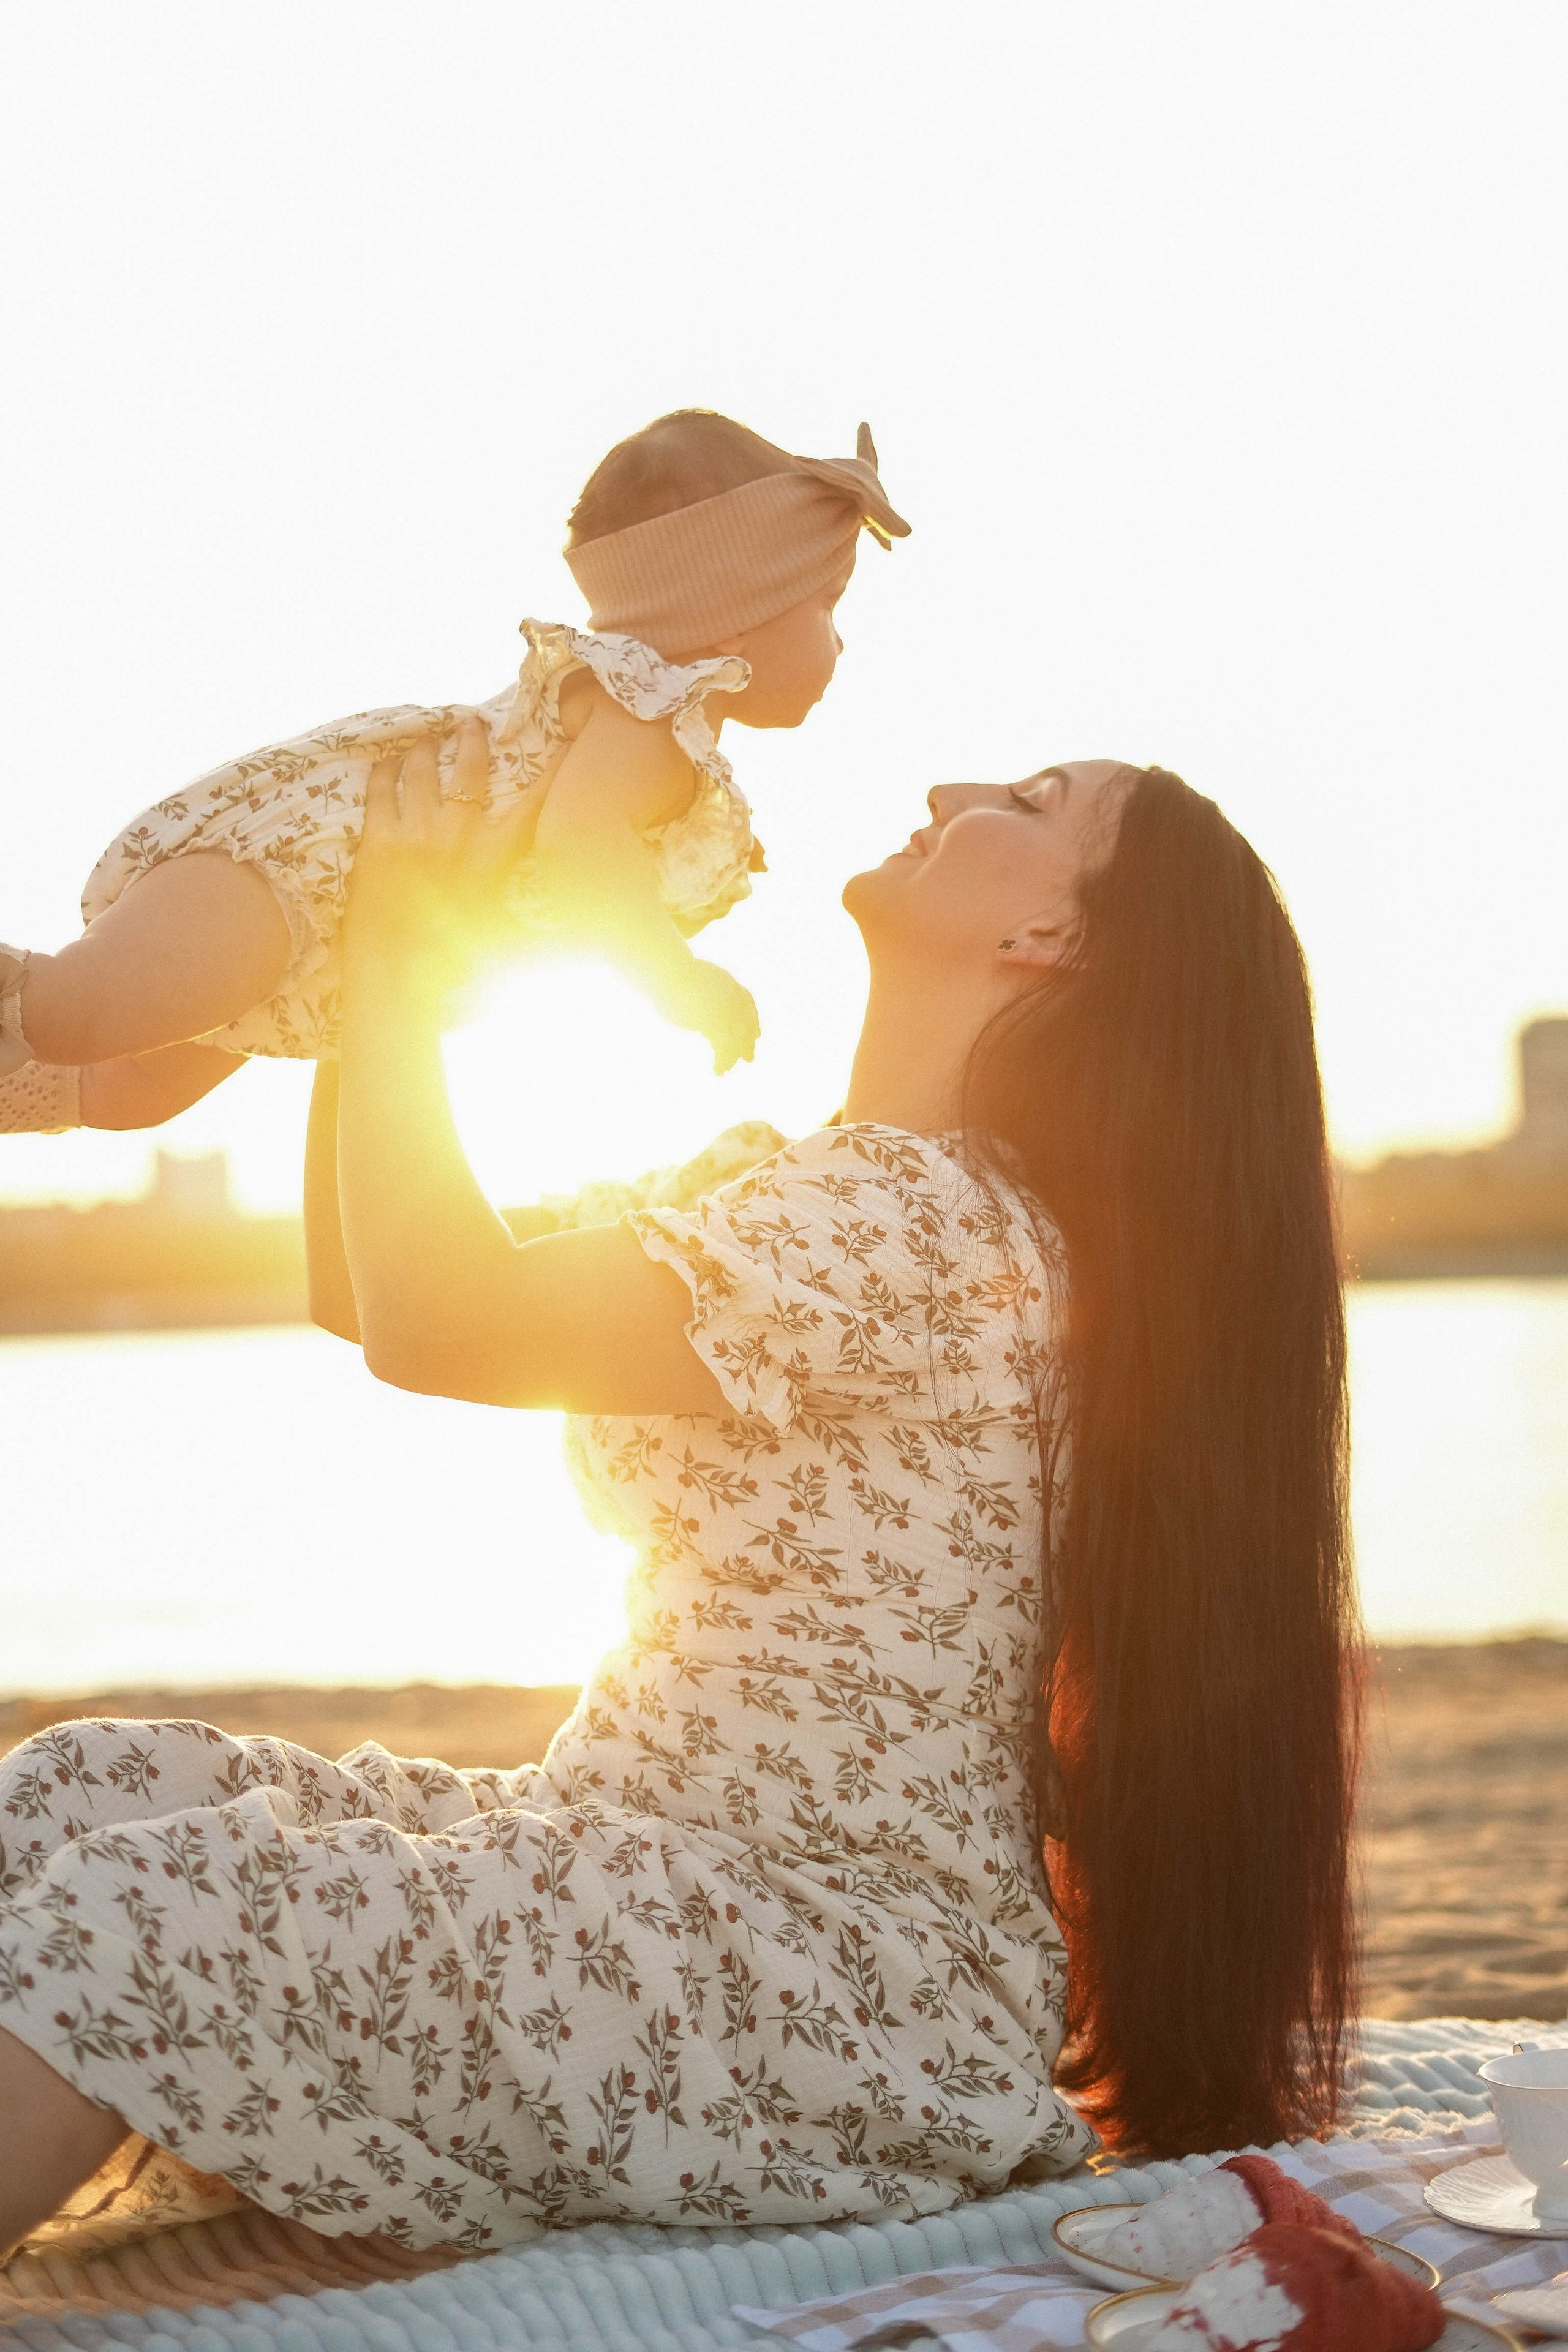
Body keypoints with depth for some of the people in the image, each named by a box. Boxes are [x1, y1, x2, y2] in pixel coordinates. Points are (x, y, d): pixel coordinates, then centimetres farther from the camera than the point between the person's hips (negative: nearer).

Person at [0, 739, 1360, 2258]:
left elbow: (434, 1322, -24)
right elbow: (360, 1292, 18)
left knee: (136, 1909, -25)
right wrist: (380, 939, 10)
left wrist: (402, 948, -10)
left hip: (857, 2011, -10)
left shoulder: (912, 1212, -16)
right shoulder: (804, 1197, 17)